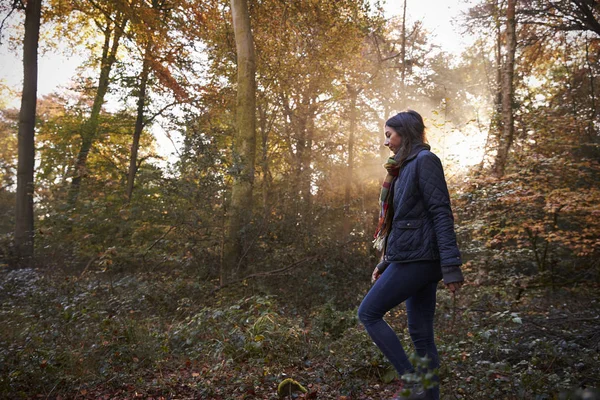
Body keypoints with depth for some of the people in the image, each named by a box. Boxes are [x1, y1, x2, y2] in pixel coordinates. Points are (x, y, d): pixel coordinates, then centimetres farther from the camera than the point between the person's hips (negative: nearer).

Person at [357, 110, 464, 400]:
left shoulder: (424, 160, -7)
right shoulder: (405, 168, 20)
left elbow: (441, 214, -16)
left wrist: (450, 266, -21)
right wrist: (385, 263, 21)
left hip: (417, 258, -9)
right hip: (412, 257, 9)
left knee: (368, 313, -3)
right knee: (421, 335, 8)